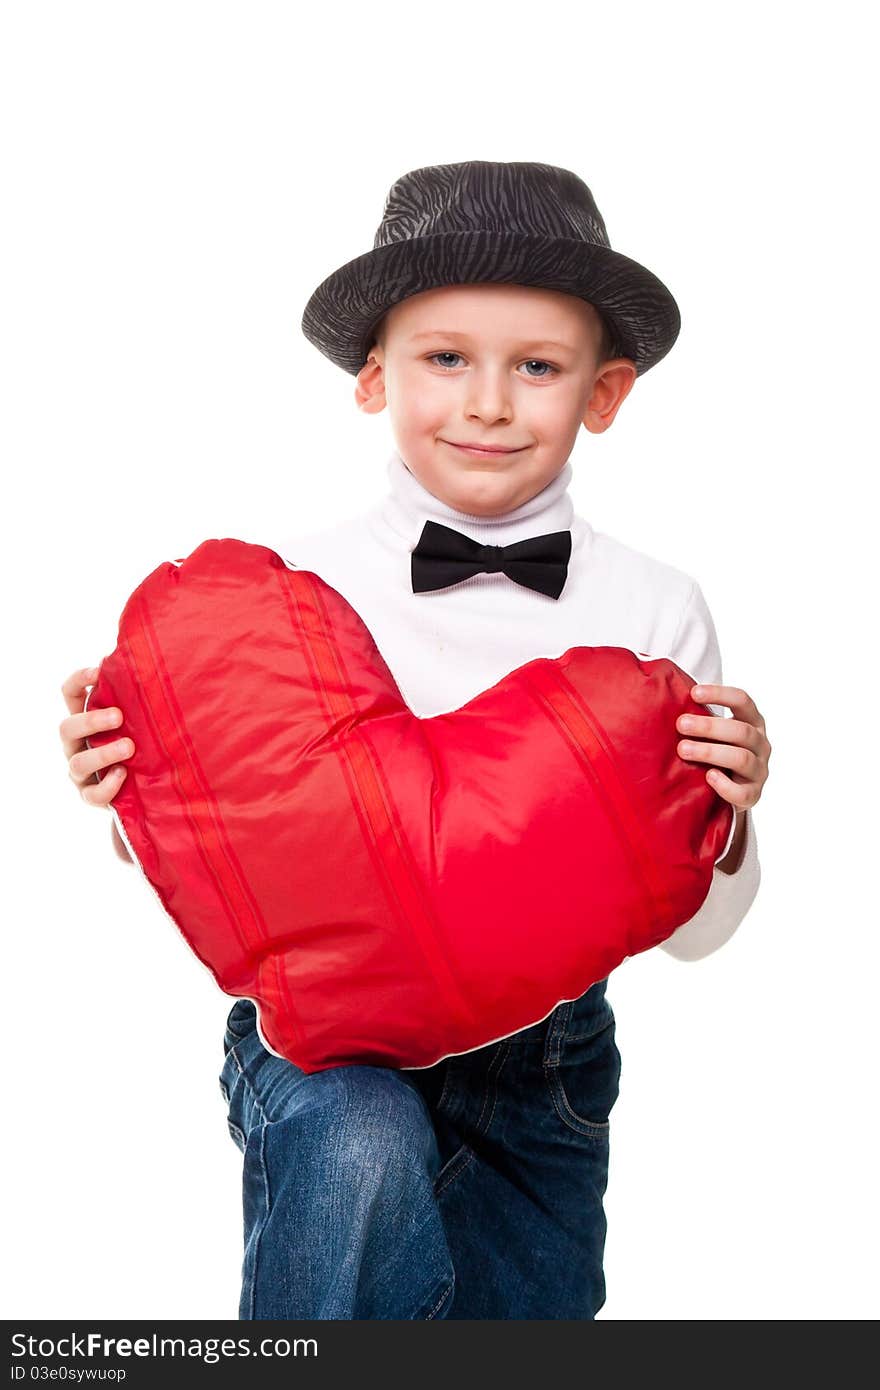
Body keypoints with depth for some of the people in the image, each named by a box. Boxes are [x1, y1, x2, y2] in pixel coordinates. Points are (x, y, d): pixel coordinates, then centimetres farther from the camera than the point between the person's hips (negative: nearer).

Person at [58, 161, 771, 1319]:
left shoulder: (653, 611, -5)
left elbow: (692, 933, -1)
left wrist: (723, 825, -21)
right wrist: (137, 797, -21)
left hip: (547, 1053, 3)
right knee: (361, 1154, -34)